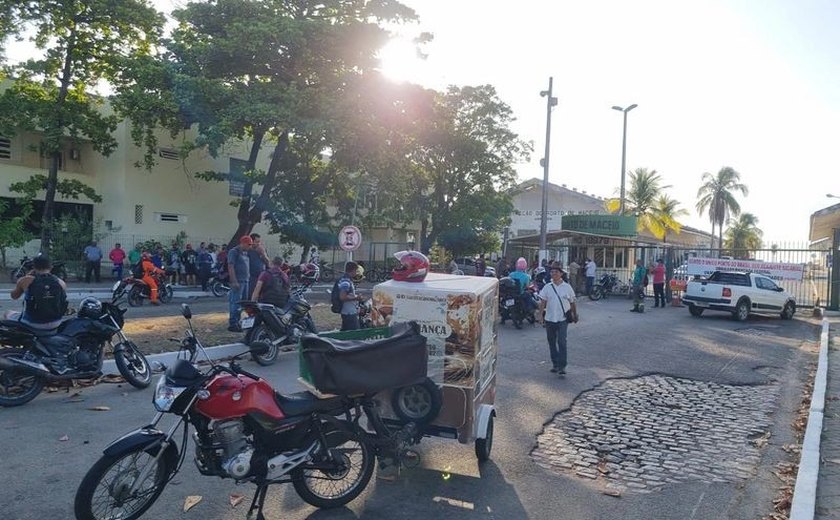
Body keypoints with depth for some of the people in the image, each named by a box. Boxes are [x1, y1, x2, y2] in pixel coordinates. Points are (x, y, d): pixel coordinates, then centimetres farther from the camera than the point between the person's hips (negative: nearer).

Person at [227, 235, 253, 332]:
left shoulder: (245, 253, 18)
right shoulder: (233, 252, -9)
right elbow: (230, 267, -15)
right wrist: (234, 281, -20)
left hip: (245, 281, 9)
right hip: (238, 282, -9)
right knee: (235, 302, -9)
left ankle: (237, 321, 21)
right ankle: (232, 324, -7)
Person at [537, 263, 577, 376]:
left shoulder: (567, 287, 1)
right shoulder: (547, 287, 3)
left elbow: (572, 303, 10)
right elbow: (543, 302, 0)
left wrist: (575, 315, 15)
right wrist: (540, 314, -11)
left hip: (562, 319, -3)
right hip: (549, 319, 3)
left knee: (562, 342, -12)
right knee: (552, 342, 11)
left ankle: (562, 366, -9)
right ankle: (555, 364, 24)